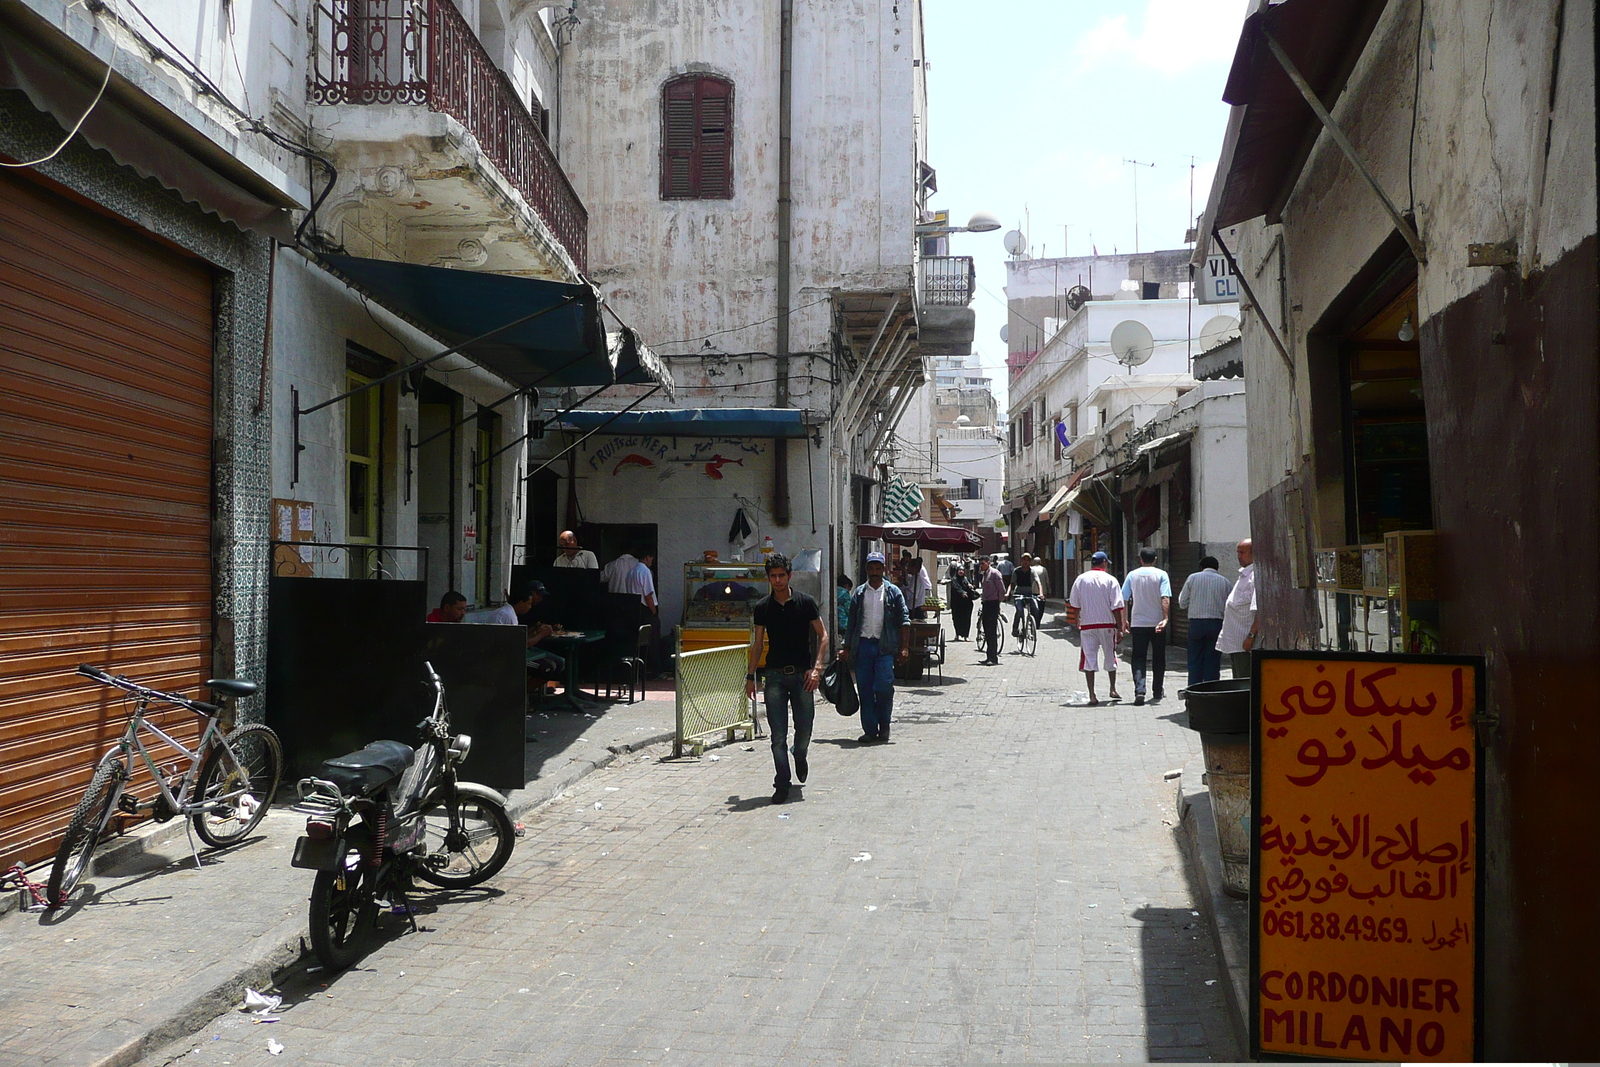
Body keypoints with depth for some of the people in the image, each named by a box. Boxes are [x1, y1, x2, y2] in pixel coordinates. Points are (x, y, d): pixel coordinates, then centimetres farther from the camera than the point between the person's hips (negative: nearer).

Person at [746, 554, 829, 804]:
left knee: (804, 727, 4)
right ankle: (782, 785, 6)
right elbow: (757, 643, 12)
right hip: (774, 675, 1)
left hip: (802, 674, -1)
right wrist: (751, 676, 7)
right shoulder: (762, 607, 4)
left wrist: (817, 668, -9)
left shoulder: (805, 602, -1)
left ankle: (800, 757, 38)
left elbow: (822, 635, 2)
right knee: (777, 734, -3)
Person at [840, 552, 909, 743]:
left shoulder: (893, 592, 6)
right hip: (862, 646, 3)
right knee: (865, 690, 2)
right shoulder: (859, 593, 12)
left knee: (883, 688, -9)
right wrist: (846, 648, 10)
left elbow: (903, 621, 2)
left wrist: (904, 648, -5)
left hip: (884, 646, -2)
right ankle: (870, 730, 9)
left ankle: (884, 727, 9)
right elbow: (852, 623, 15)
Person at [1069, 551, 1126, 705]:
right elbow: (1117, 607, -7)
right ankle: (1113, 690, 29)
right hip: (1107, 624, 0)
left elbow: (1075, 604, 5)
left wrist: (1077, 623, 20)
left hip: (1087, 625, 1)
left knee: (1089, 658, 1)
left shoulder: (1081, 579, 1)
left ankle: (1092, 695, -4)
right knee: (1110, 656, 17)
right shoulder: (1111, 580, -4)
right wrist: (1120, 629, -2)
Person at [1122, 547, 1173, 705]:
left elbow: (1124, 599, 3)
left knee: (1138, 658, 3)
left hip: (1137, 623, 1)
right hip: (1157, 623, -1)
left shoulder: (1132, 575, 3)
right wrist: (1165, 618, -19)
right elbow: (1165, 598, -14)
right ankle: (1157, 693, 18)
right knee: (1159, 658, 13)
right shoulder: (1161, 575, -2)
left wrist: (1124, 620, 12)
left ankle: (1139, 690, -16)